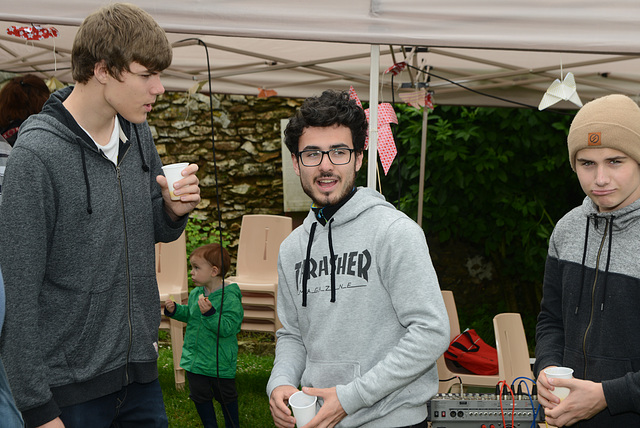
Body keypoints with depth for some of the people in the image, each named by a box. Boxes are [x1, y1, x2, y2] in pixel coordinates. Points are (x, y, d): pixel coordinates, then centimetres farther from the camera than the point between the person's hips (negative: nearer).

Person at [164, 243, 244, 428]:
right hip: (194, 359, 6)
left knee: (225, 395, 12)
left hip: (220, 362, -6)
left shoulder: (230, 297, -20)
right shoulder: (195, 293, 2)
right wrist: (175, 310, 3)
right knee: (199, 395, 15)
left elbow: (227, 328, -27)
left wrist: (210, 312, -38)